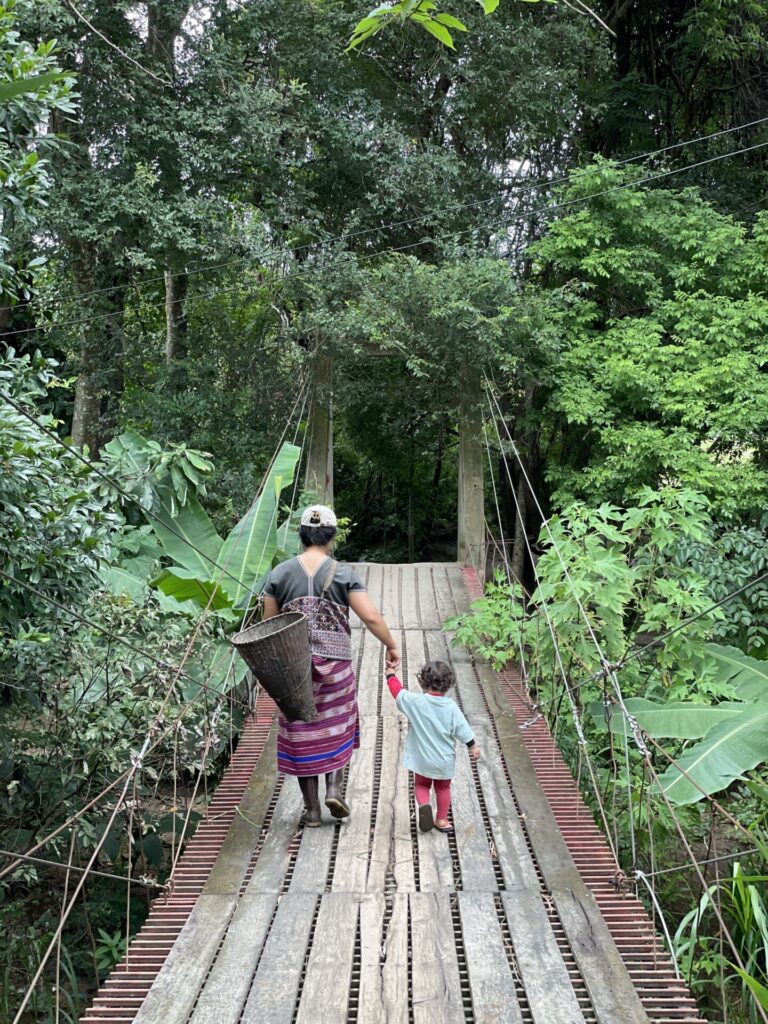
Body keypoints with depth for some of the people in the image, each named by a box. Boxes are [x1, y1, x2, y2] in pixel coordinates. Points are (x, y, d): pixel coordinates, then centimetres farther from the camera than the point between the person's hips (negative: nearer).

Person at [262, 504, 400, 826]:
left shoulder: (280, 573, -1)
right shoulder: (343, 573, -6)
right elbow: (371, 617, -10)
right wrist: (391, 646, 4)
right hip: (335, 664, -1)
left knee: (302, 732, 11)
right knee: (336, 727, 21)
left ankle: (312, 807, 16)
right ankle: (334, 788, 7)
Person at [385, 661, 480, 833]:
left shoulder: (415, 702, -16)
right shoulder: (451, 707, -13)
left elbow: (397, 690, -3)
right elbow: (462, 729, -8)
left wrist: (390, 673, 12)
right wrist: (473, 746, 6)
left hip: (422, 759, -1)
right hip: (445, 760, 1)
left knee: (421, 784, 19)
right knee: (443, 788, 21)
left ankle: (424, 804, -9)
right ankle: (442, 820, 26)